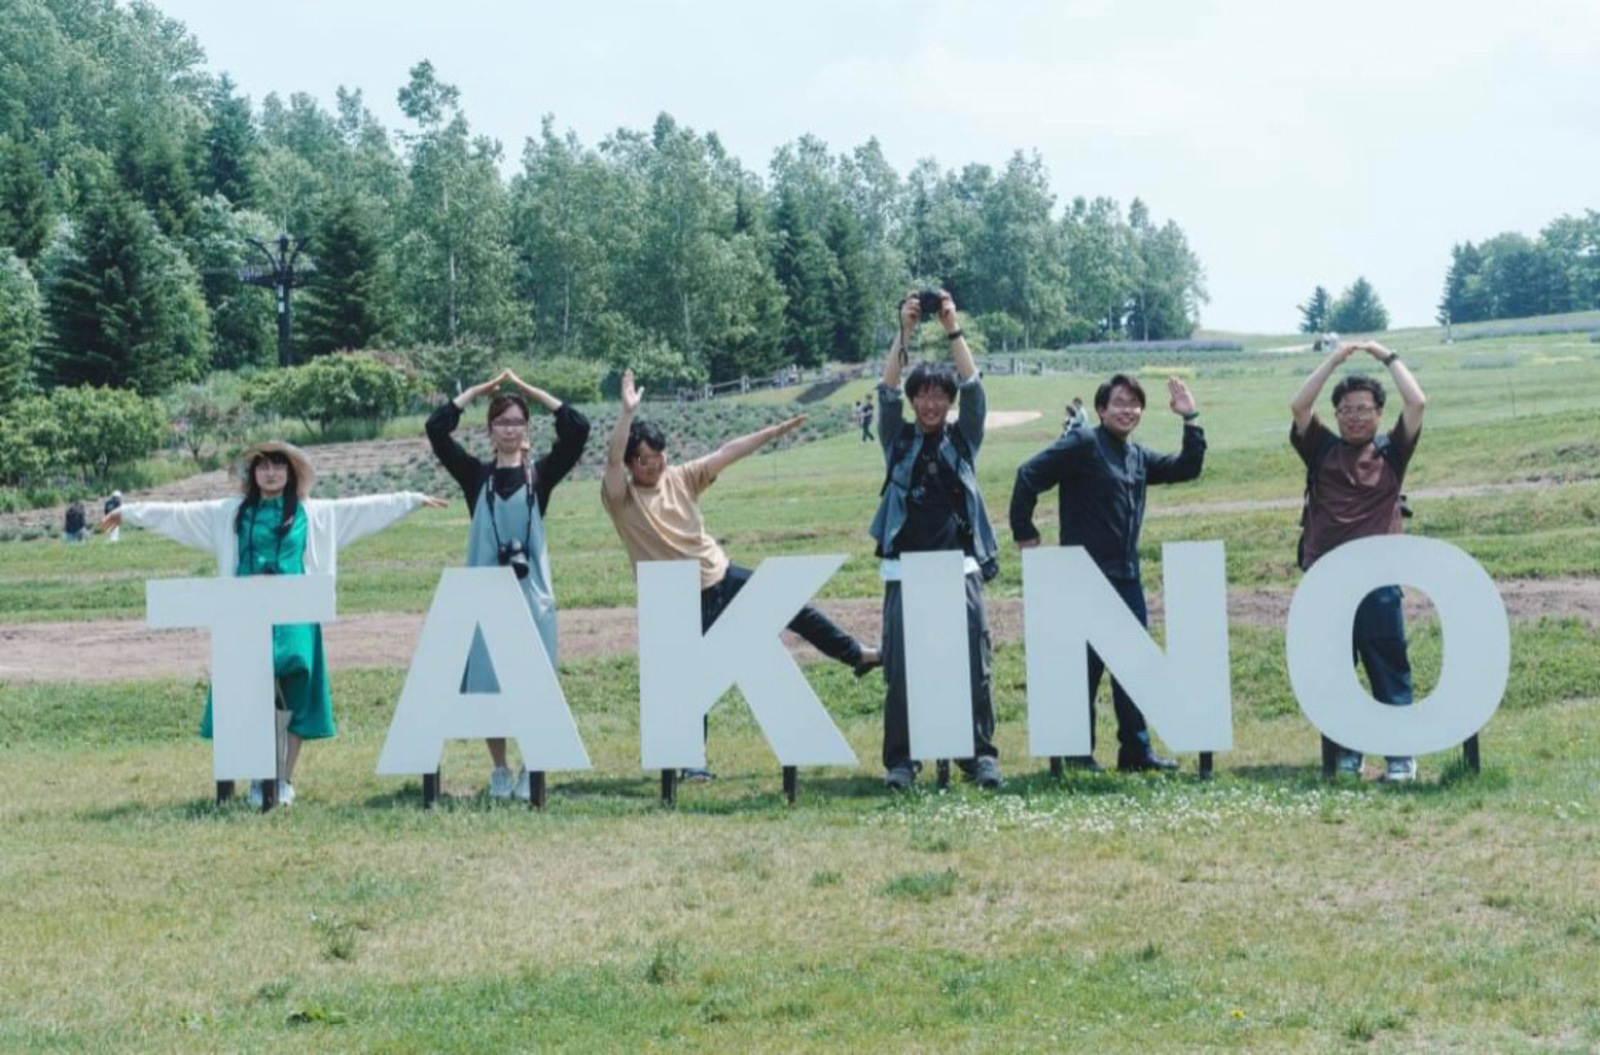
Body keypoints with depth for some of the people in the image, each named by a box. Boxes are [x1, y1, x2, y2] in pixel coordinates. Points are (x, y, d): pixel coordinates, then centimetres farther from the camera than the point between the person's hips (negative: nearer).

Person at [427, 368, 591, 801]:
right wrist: (481, 388, 0)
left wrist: (528, 389, -2)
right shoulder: (476, 476, 6)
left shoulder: (540, 476, 4)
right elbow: (436, 428, -4)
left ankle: (531, 771, 10)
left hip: (532, 591, -1)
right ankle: (499, 770, 14)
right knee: (487, 684, 1)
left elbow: (577, 429, -7)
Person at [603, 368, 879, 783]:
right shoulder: (621, 497, -13)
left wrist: (778, 430, -3)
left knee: (794, 608, 11)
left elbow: (728, 452, -1)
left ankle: (856, 654, 30)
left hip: (723, 576, 5)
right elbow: (612, 460, -32)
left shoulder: (681, 478, 0)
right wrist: (628, 412, -41)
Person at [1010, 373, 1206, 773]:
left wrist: (1190, 420, 8)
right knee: (1087, 662, -2)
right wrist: (1024, 533, -13)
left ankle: (1136, 750, 14)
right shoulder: (1083, 444, -9)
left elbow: (1187, 468, 17)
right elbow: (1029, 475, -15)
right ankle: (1078, 751, 8)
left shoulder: (1138, 457, 15)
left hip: (1126, 575, 7)